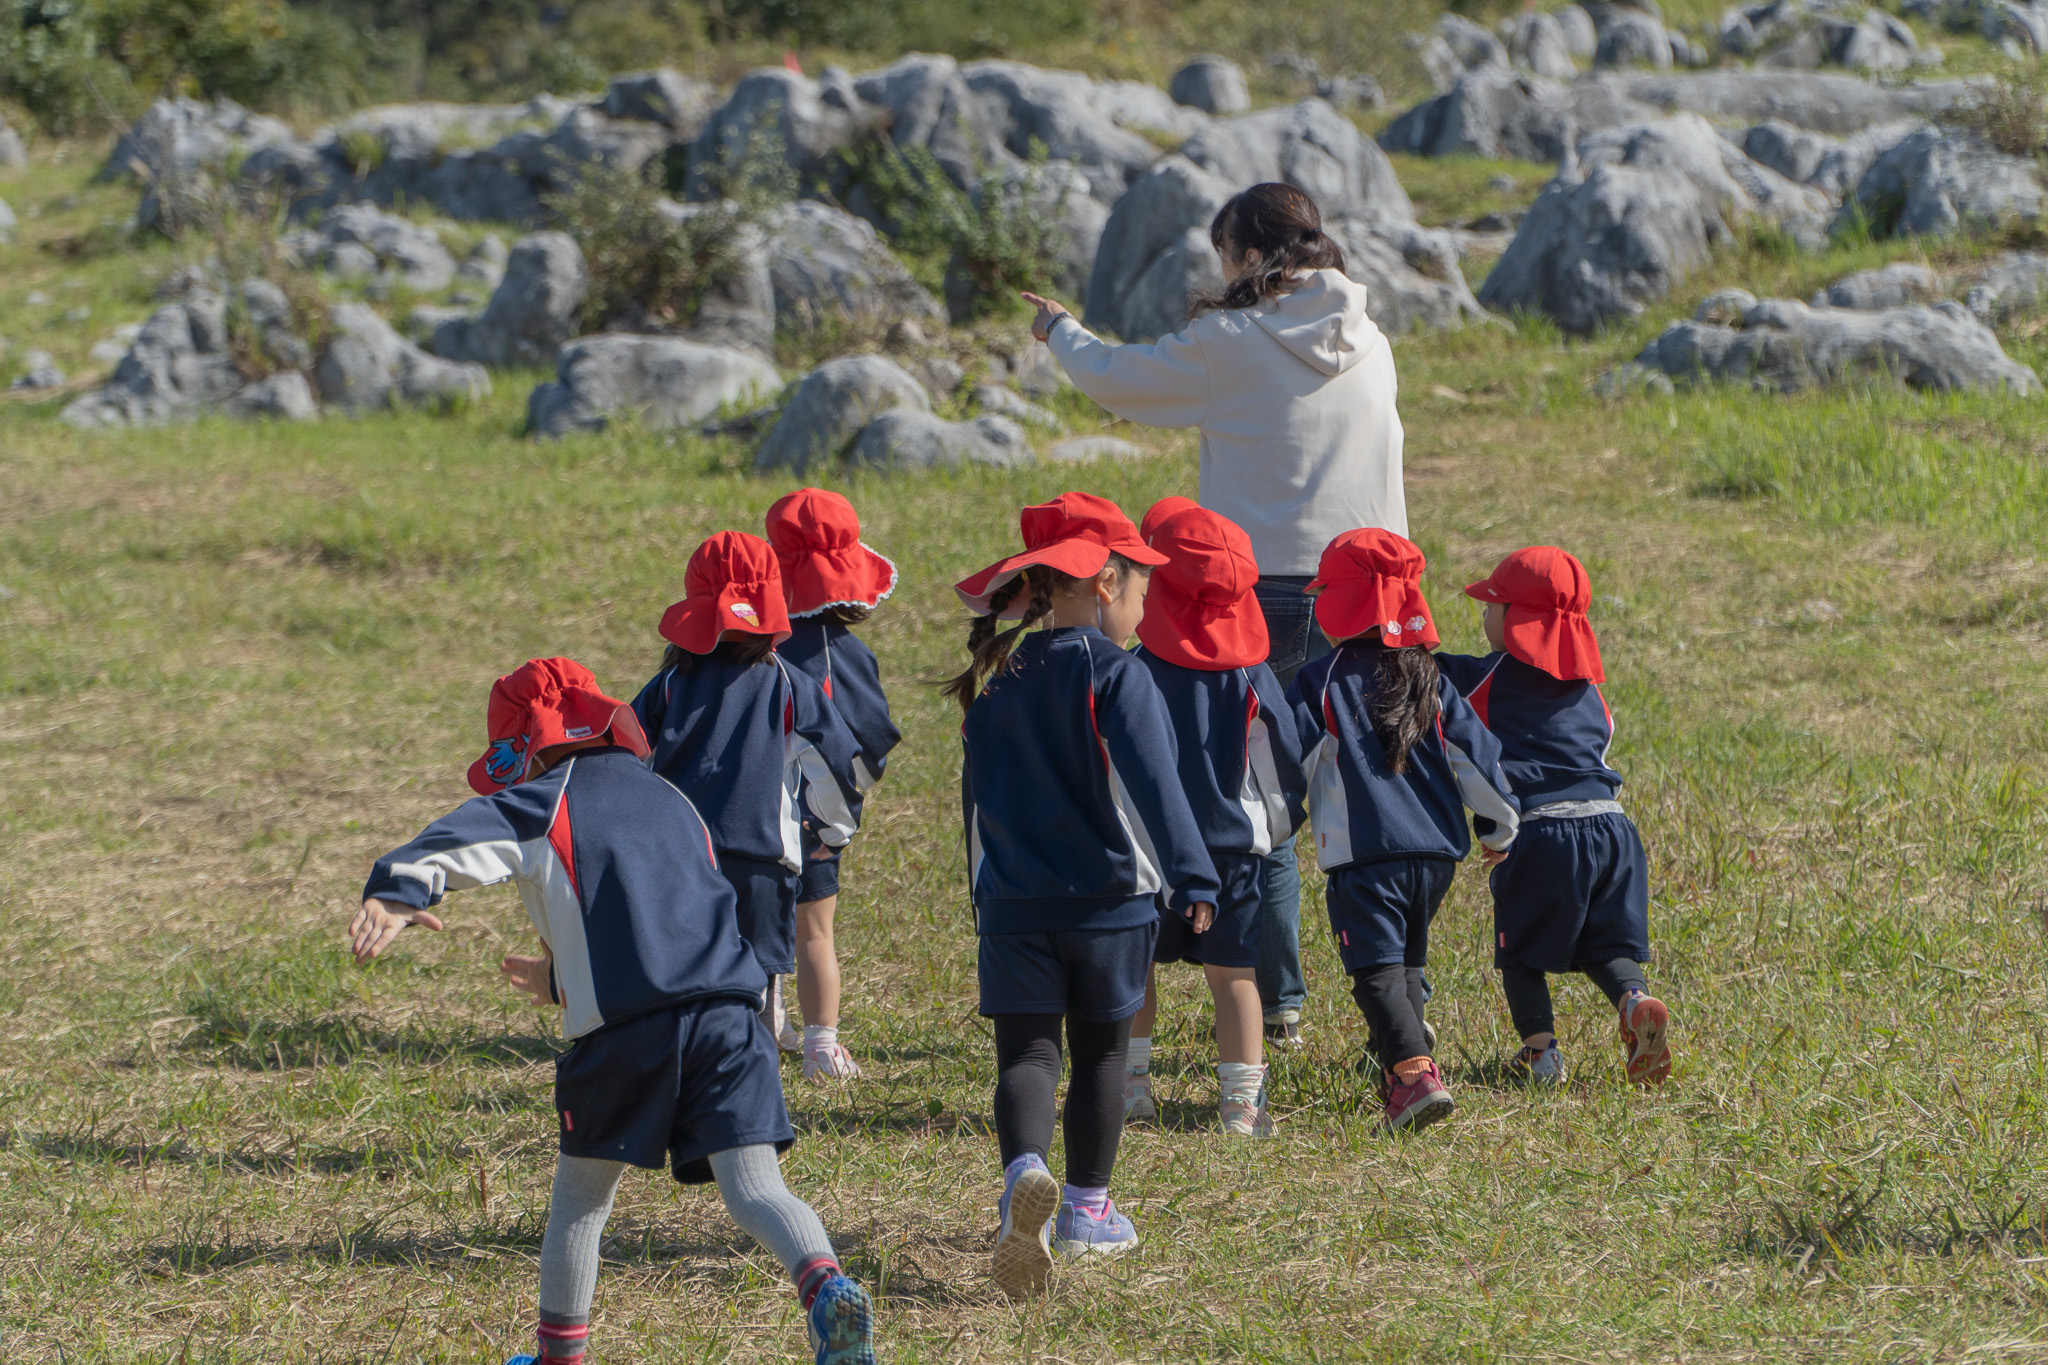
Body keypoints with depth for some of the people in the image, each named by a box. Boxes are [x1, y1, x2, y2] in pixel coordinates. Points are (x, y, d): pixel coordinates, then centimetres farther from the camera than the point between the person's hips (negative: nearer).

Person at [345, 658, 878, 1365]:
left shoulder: (546, 804, 10)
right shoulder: (672, 801, 29)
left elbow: (462, 839, -10)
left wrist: (396, 892, -28)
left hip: (626, 1026, -4)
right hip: (726, 1007, 4)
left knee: (581, 1197, 17)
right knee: (755, 1191, -4)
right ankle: (827, 1287, -32)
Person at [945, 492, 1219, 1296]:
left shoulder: (993, 678, 8)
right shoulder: (1113, 674, -9)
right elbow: (1153, 782, -19)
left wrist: (985, 895, 26)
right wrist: (1193, 878, -21)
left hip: (1012, 901, 3)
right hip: (1109, 898, -3)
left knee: (1027, 1050, -2)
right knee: (1101, 1050, 12)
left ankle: (1024, 1172, -29)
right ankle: (1086, 1211, 19)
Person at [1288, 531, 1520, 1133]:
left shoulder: (1319, 683, -3)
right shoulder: (1429, 681, 9)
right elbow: (1474, 752, 9)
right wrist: (1500, 823, 21)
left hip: (1363, 856, -5)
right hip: (1436, 851, 5)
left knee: (1378, 969, -10)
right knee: (1407, 963, 21)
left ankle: (1414, 1071, -28)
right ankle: (1401, 1070, 22)